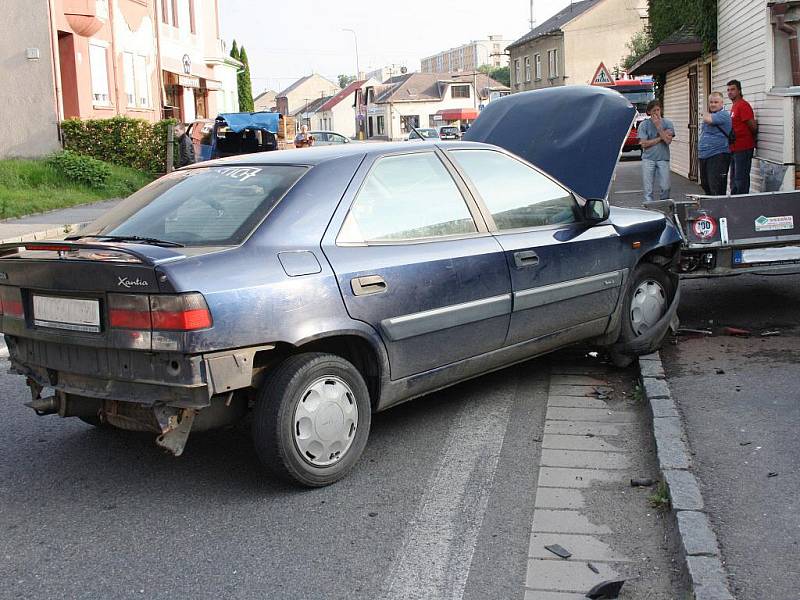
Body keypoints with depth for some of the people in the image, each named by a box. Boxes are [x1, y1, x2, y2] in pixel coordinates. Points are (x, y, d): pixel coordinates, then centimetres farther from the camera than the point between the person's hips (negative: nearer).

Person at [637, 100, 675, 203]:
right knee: (648, 189, -2)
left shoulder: (667, 123, 5)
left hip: (663, 159, 1)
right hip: (648, 159, -1)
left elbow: (668, 140, -9)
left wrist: (658, 126, -9)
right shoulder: (644, 125, 3)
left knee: (665, 188, -1)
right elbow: (644, 144, -5)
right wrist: (661, 138, -5)